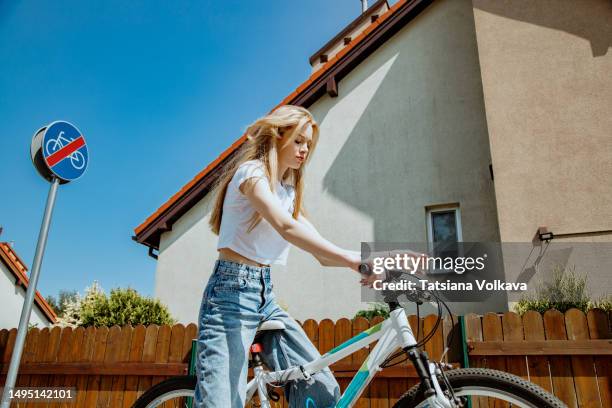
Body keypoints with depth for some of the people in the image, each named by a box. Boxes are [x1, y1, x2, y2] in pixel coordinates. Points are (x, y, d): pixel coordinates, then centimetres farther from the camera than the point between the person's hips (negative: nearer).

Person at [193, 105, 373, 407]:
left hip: (265, 296, 8)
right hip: (233, 292, -7)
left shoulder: (289, 190, 18)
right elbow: (286, 227, -27)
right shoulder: (252, 171, -7)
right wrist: (350, 259, -35)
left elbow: (322, 254, 7)